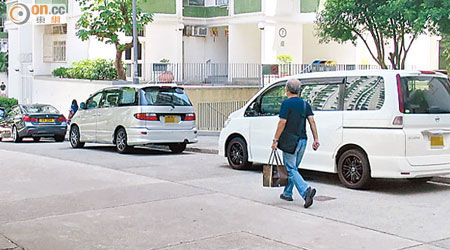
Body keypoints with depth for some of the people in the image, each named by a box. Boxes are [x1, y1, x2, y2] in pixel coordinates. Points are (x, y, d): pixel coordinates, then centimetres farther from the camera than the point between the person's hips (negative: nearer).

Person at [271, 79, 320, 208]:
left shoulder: (286, 103, -10)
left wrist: (275, 140, -11)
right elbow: (312, 121, 2)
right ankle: (287, 193, 29)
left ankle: (306, 190, -24)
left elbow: (282, 123, -15)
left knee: (291, 169, -5)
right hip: (302, 140, 7)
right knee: (292, 168, 19)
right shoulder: (305, 104, 9)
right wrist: (316, 139, 1)